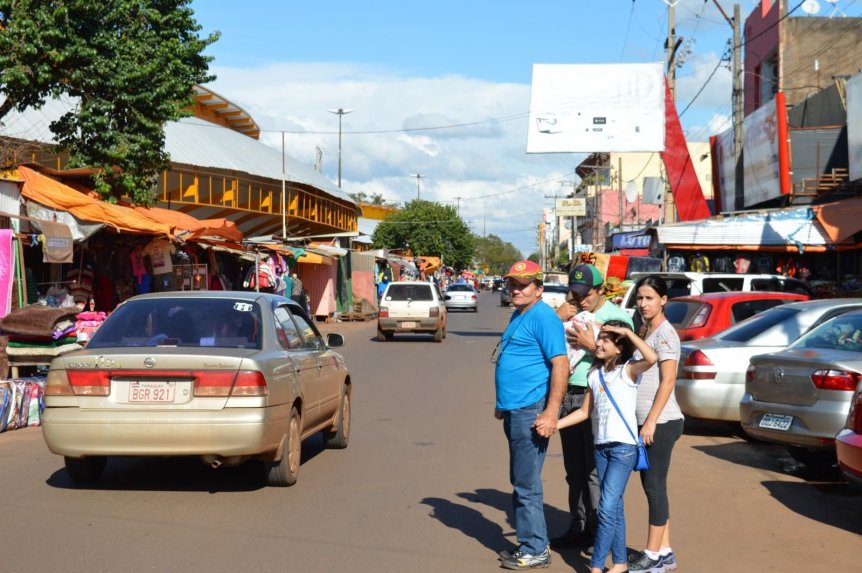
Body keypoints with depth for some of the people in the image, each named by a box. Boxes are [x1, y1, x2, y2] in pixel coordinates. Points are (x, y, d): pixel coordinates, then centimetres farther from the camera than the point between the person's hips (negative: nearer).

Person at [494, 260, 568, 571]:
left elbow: (560, 365, -21)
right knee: (520, 482, 15)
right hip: (515, 411, 10)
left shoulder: (543, 318, -14)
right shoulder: (518, 315, 16)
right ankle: (528, 544, 25)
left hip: (531, 411, -10)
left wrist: (551, 414, -25)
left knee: (526, 485, -4)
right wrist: (503, 403, 27)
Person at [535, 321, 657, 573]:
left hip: (624, 446, -7)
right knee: (614, 506, 12)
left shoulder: (628, 370, -8)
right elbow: (585, 411, 14)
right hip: (601, 446, 7)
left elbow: (651, 357, -29)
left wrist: (627, 331, -22)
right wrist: (554, 424, 5)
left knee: (607, 507, -10)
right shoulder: (595, 374, 11)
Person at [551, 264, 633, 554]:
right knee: (574, 469, 12)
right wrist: (559, 317, -5)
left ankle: (599, 533, 5)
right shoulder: (570, 313, 13)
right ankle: (577, 528, 21)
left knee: (596, 471, -3)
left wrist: (591, 345, -17)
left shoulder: (616, 316, -4)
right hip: (568, 396, 6)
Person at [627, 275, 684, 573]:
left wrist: (651, 421, -19)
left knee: (654, 485, -4)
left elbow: (667, 381, -17)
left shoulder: (665, 333, -12)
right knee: (652, 484, 12)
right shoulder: (644, 331, 14)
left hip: (662, 422, -9)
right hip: (647, 421, 9)